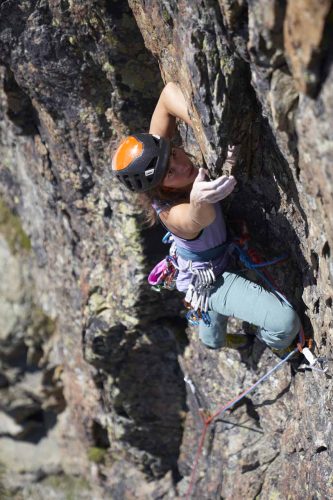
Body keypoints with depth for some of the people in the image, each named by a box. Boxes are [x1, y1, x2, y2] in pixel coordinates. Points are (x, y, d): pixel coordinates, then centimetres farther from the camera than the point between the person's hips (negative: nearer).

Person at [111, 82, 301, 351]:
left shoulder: (155, 152, -24)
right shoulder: (175, 213, -42)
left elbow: (169, 92, -27)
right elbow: (201, 218, -65)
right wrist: (198, 200, -87)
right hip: (209, 279, -7)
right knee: (286, 322, -21)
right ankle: (271, 341, 16)